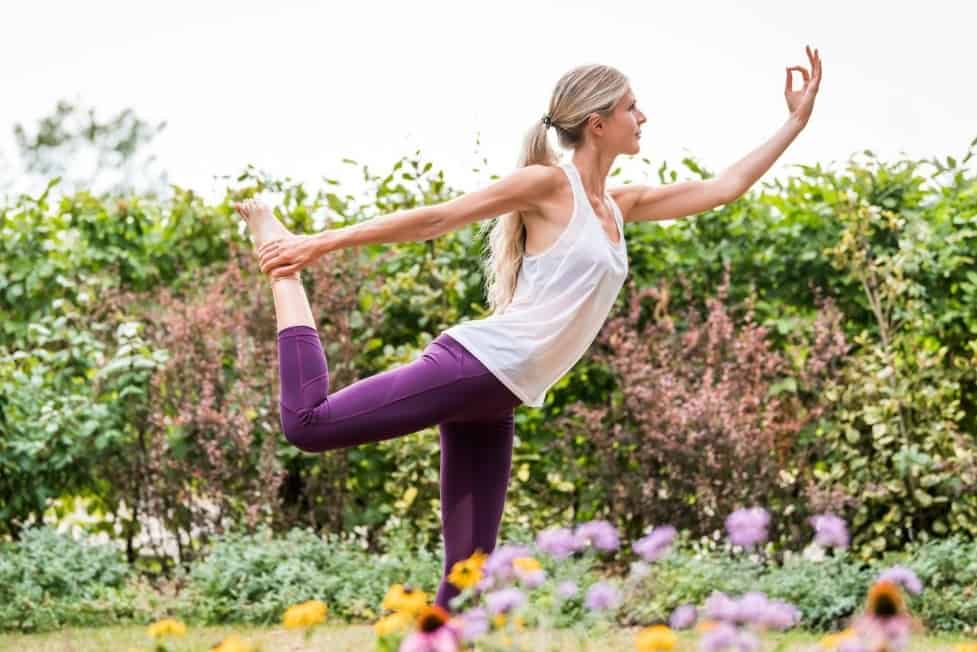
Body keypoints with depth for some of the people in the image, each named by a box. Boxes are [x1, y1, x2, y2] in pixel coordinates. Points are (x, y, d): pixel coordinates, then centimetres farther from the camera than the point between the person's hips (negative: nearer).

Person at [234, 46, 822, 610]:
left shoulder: (622, 206, 20)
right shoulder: (550, 184, -2)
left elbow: (724, 187, 26)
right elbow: (434, 220, -2)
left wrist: (797, 121, 24)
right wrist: (321, 243, 0)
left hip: (495, 402, 8)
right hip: (474, 366, -8)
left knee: (465, 579, 2)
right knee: (309, 422, -15)